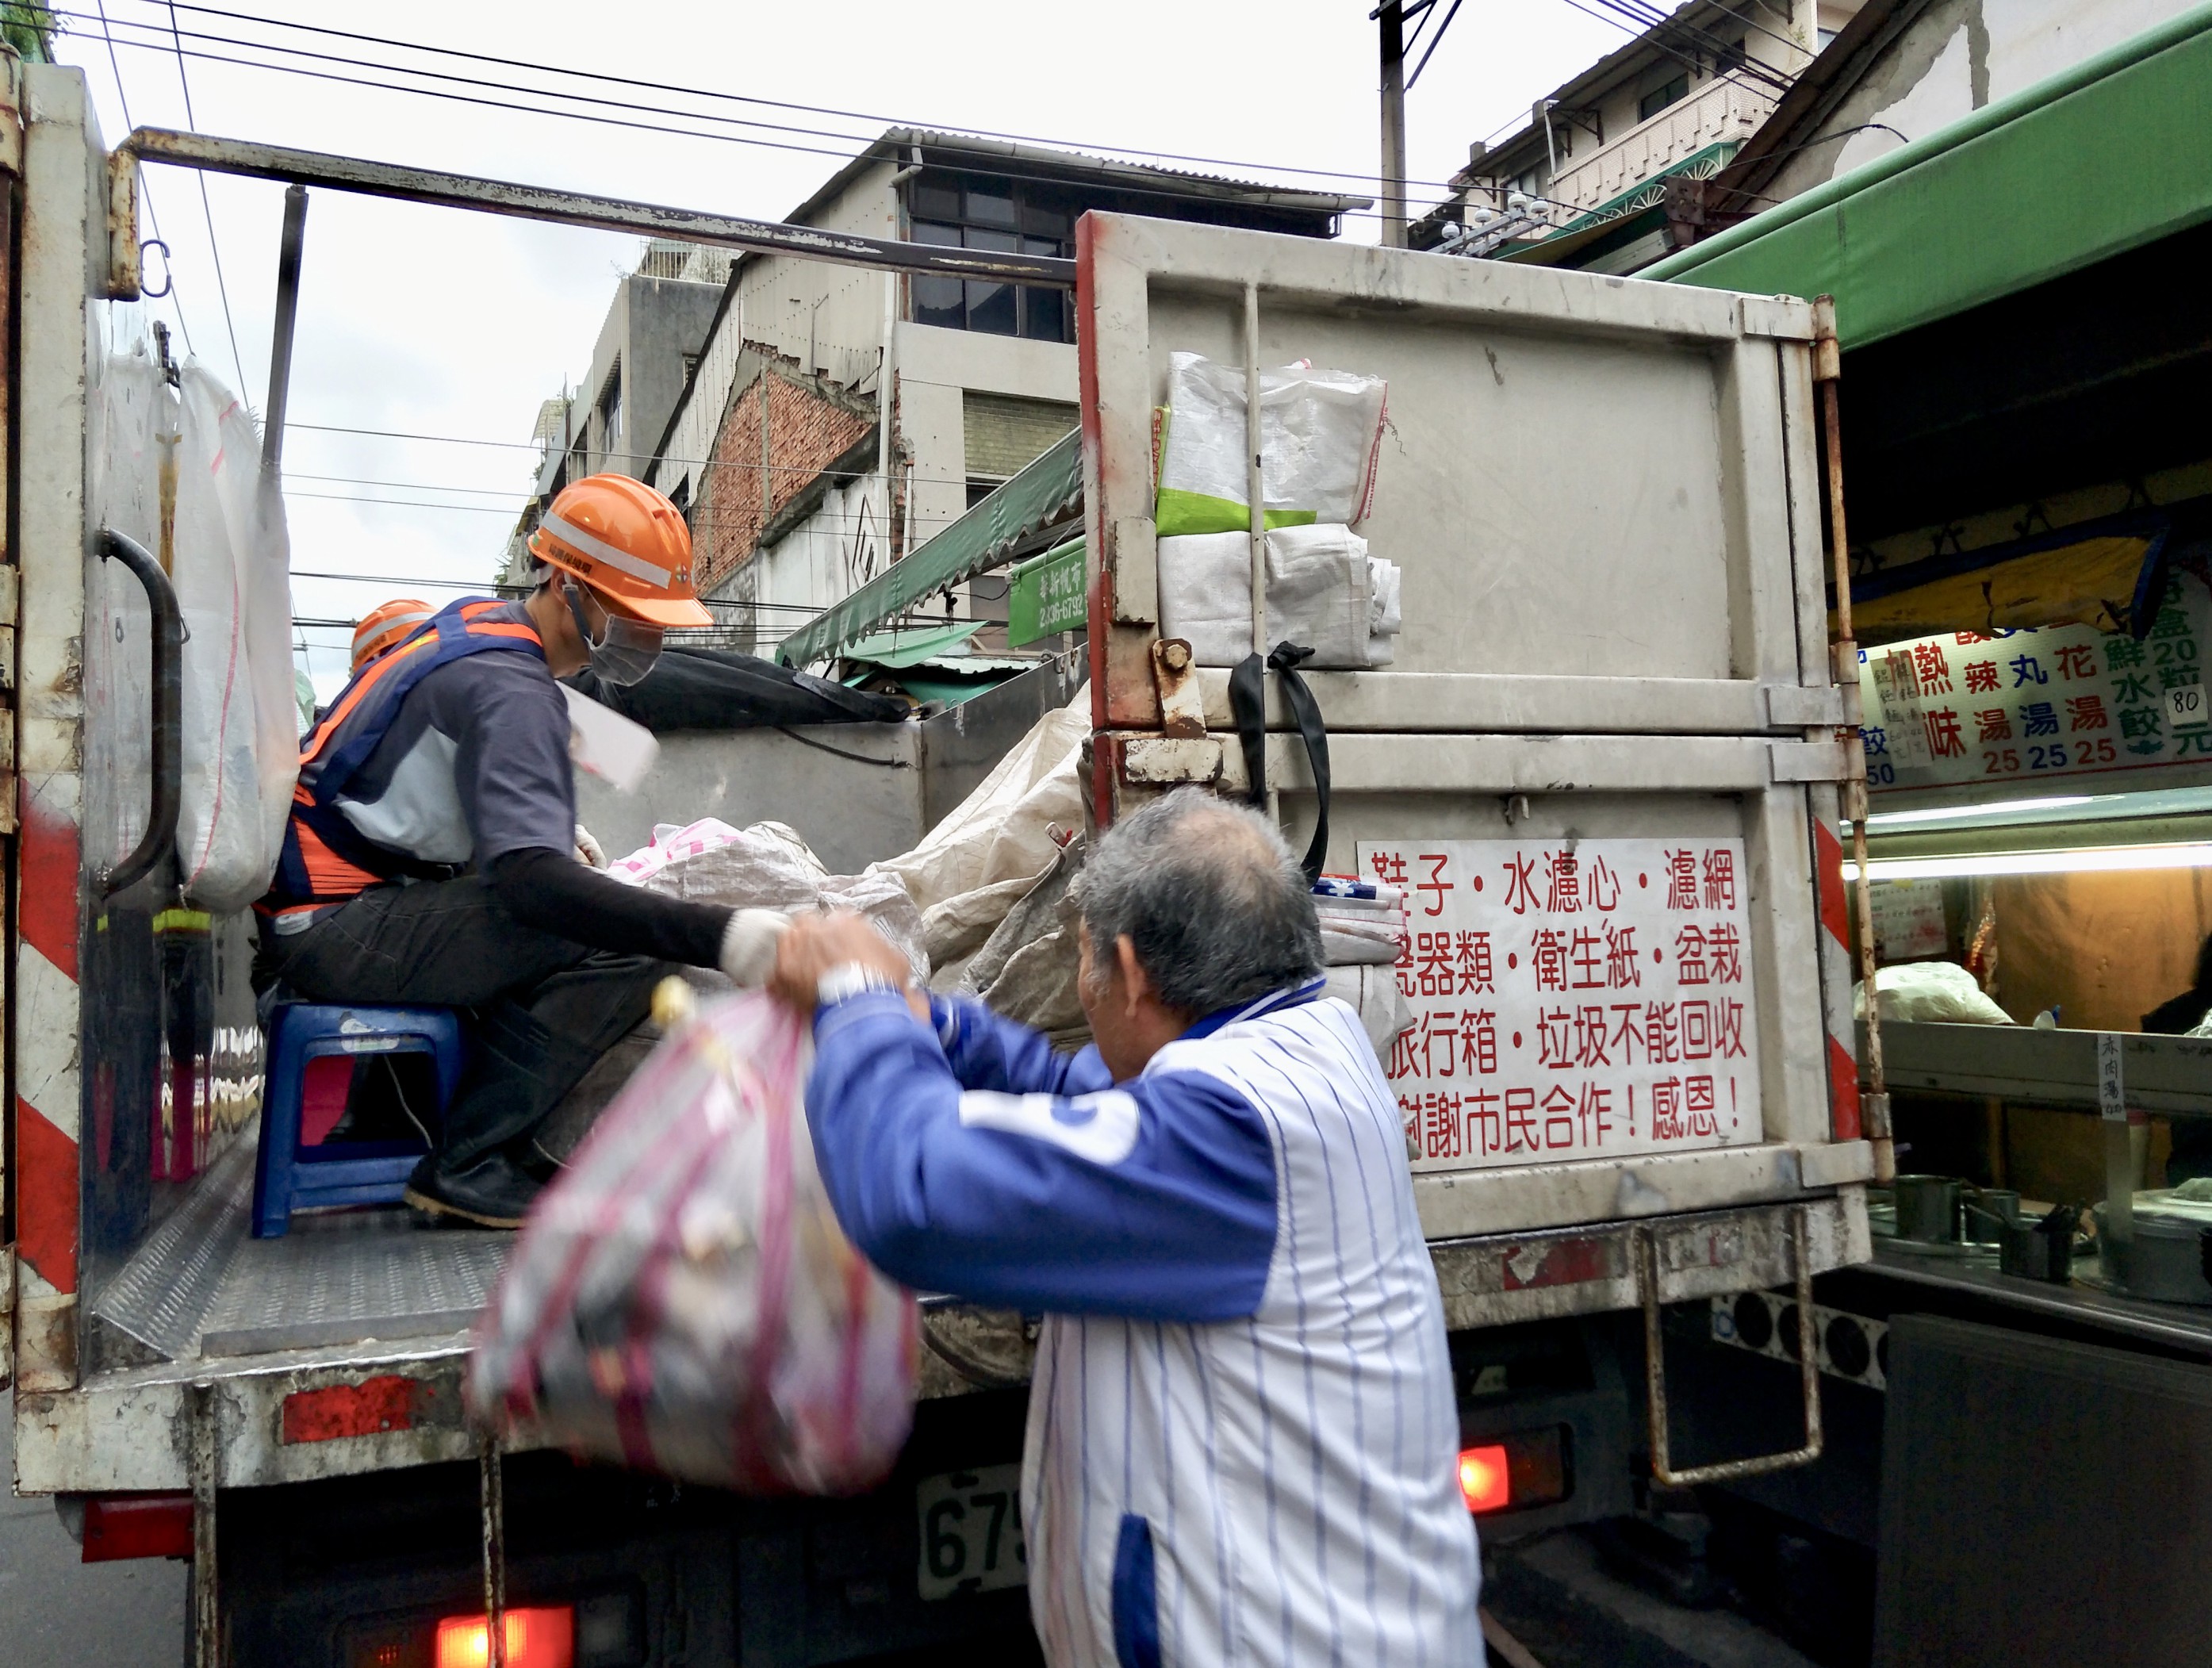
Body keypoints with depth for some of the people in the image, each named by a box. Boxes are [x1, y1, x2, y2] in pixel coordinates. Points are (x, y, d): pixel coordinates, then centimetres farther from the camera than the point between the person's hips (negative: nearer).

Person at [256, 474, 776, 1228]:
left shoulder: (482, 628, 12)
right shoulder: (508, 688, -20)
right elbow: (530, 880, -35)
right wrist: (720, 937, -44)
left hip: (323, 910, 10)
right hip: (341, 929, -10)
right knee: (623, 942, -24)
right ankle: (464, 1166, -12)